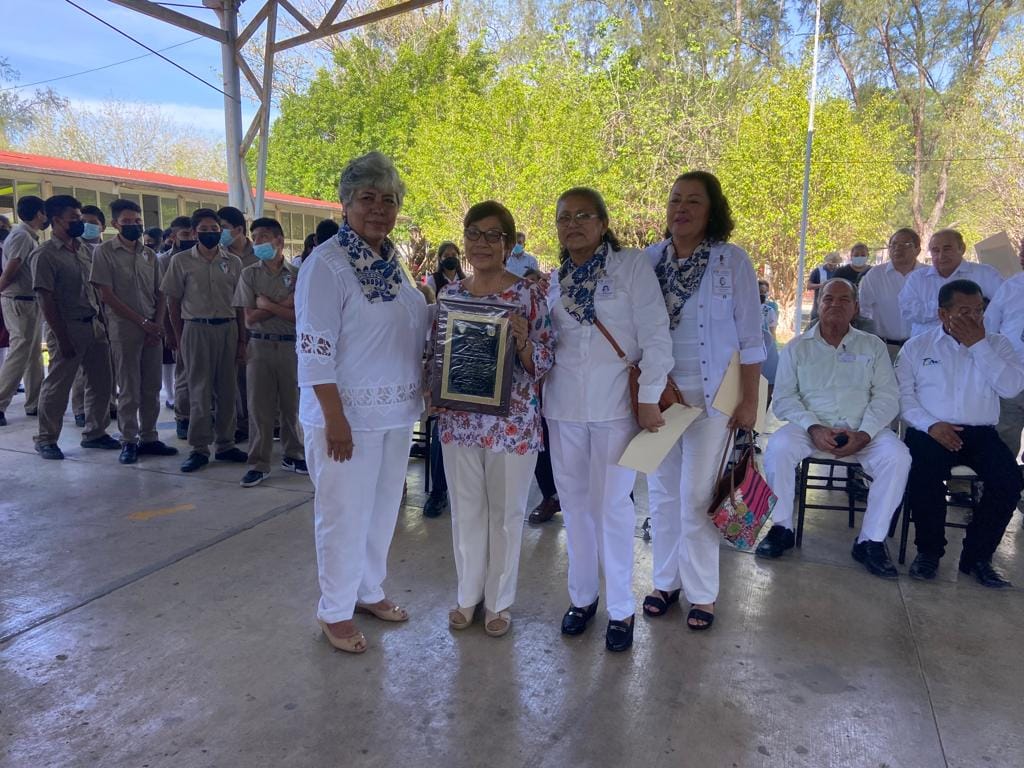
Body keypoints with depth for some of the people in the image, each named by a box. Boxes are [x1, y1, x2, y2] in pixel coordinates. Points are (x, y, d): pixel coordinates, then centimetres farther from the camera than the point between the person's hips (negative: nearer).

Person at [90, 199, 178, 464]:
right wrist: (143, 322, -11)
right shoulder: (105, 252, -2)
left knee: (152, 389, 7)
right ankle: (129, 441, 10)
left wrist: (158, 324, -4)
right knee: (129, 390, 0)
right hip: (124, 330, -4)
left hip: (153, 330, 4)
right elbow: (107, 295, -8)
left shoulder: (149, 254, 12)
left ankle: (148, 437, 17)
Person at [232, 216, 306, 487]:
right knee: (259, 406, 2)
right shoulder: (249, 274, 4)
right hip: (260, 345, 0)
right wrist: (285, 304, -9)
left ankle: (293, 455, 24)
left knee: (293, 403, 8)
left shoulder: (297, 274, 1)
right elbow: (250, 318, -3)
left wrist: (268, 304, -10)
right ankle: (258, 464, 9)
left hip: (291, 345, 0)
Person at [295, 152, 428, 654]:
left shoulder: (392, 262, 10)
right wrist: (336, 419, -21)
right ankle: (335, 612, 24)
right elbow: (314, 349, -19)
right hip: (348, 416, -7)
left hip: (396, 414, 8)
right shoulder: (326, 264, -14)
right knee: (345, 517, 5)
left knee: (383, 509, 18)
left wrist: (426, 390, 11)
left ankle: (369, 590, 37)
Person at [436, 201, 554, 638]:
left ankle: (499, 601, 29)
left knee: (505, 512, 10)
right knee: (466, 510, 14)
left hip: (512, 422, -3)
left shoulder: (529, 294, -7)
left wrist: (523, 340, -24)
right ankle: (468, 595, 33)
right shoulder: (449, 293, 5)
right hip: (459, 419, 4)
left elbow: (543, 363, -6)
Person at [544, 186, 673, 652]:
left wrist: (649, 398, -12)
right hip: (563, 405, 4)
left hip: (615, 404, -4)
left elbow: (655, 335, -8)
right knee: (574, 502, 11)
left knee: (612, 505, -1)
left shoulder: (632, 266, -3)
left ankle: (621, 609, 14)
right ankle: (582, 596, 26)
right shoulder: (557, 279, 11)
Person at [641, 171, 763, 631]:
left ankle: (702, 593, 18)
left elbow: (750, 338, -4)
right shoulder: (648, 259, 2)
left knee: (697, 497, 0)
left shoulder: (732, 261, -6)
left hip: (710, 397, -3)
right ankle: (665, 580, 28)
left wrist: (749, 401, -6)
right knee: (661, 492, 11)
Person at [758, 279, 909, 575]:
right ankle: (781, 528, -12)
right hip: (811, 427, -1)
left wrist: (864, 434, -15)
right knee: (777, 448, -30)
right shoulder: (797, 347, 10)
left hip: (863, 431, 1)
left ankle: (871, 541, -14)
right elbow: (783, 398, 2)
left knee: (897, 457, -27)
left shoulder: (873, 346, 13)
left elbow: (887, 396, 3)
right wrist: (813, 428, -15)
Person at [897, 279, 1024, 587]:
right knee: (923, 475, -31)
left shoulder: (996, 344, 13)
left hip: (981, 433, 2)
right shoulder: (916, 347, 9)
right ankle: (929, 550, -6)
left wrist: (978, 345, -7)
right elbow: (904, 395, 2)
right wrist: (931, 424, -14)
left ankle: (977, 556, -5)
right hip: (930, 431, -2)